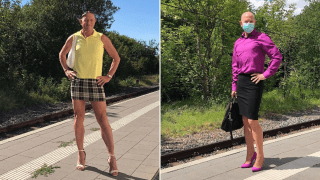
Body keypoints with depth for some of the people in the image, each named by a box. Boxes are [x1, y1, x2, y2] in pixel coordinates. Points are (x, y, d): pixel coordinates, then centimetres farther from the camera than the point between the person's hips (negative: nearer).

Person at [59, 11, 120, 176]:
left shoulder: (102, 38, 0)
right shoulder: (73, 38, 5)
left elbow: (116, 57, 7)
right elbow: (62, 54, 21)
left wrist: (109, 76, -2)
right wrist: (66, 71, 6)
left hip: (96, 82, -2)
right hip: (77, 81, 2)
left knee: (102, 119, -6)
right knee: (79, 117, 4)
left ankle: (112, 158, -2)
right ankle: (81, 154, 19)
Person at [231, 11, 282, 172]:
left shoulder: (262, 38, -1)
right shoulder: (238, 43, 17)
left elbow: (277, 56, -7)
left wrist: (265, 75, -11)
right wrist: (234, 86, 14)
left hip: (254, 82, -6)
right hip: (241, 82, 6)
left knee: (252, 121, -9)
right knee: (245, 120, 8)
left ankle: (260, 155, 9)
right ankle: (250, 154, 20)